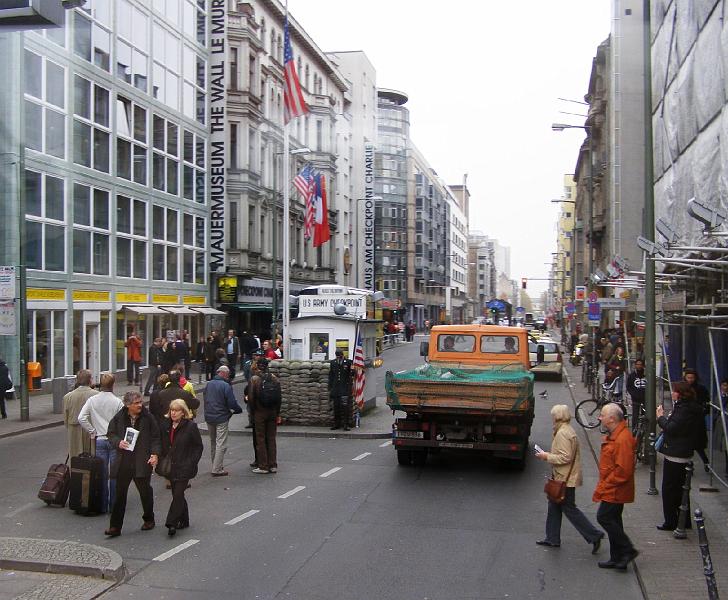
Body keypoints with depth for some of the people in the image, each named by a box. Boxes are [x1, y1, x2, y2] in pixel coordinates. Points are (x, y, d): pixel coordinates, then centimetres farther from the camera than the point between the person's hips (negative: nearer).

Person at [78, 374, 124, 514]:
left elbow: (81, 418, -8)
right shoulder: (118, 402, -9)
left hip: (99, 440, 2)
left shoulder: (92, 400, -2)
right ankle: (114, 505, 11)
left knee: (102, 474, 9)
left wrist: (92, 431, 2)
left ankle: (103, 505, 14)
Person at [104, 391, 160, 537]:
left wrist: (155, 454, -11)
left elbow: (156, 438, 1)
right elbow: (111, 434, 12)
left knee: (145, 491, 8)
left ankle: (149, 520, 30)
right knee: (119, 494, 4)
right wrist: (118, 442, -9)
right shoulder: (119, 418, 2)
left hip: (142, 462, -1)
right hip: (123, 463, 2)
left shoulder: (148, 418, -3)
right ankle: (115, 526, 11)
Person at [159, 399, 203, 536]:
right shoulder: (165, 425, 6)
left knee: (178, 494, -10)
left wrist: (192, 463, -10)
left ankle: (172, 523, -8)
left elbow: (198, 446, -3)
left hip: (184, 467, -5)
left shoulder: (191, 426, -8)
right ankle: (183, 520, 24)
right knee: (177, 494, 12)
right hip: (171, 467, 6)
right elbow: (163, 444, 16)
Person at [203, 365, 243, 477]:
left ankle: (215, 466, 27)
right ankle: (217, 470, -4)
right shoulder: (226, 386, -15)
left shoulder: (209, 384, 8)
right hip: (221, 418, -7)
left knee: (213, 443, 19)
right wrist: (239, 410, 3)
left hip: (209, 417, 7)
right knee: (221, 444, -2)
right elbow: (232, 403, -16)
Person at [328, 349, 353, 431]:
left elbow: (352, 375, 4)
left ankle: (346, 424, -3)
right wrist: (330, 389, 12)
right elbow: (330, 377, 15)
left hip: (345, 388, -3)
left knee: (345, 407, -8)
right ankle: (336, 424, 16)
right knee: (336, 407, 6)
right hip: (335, 389, 3)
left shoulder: (348, 362, 0)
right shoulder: (332, 363, 11)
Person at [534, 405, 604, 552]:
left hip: (565, 479, -11)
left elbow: (565, 457, -25)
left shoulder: (563, 433, -21)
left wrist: (547, 457, -17)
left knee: (569, 509, -2)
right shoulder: (568, 431, 12)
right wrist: (549, 455, 13)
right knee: (554, 506, 15)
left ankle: (594, 535, 2)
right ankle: (552, 538, 23)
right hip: (563, 477, 11)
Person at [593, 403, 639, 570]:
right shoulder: (613, 436, 12)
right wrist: (602, 486, 15)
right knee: (613, 520, 13)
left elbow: (623, 470, -26)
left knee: (604, 517, -8)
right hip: (613, 490, 10)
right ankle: (617, 559, 21)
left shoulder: (623, 439, -22)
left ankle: (628, 550, 1)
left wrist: (603, 487, -19)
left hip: (615, 491, -10)